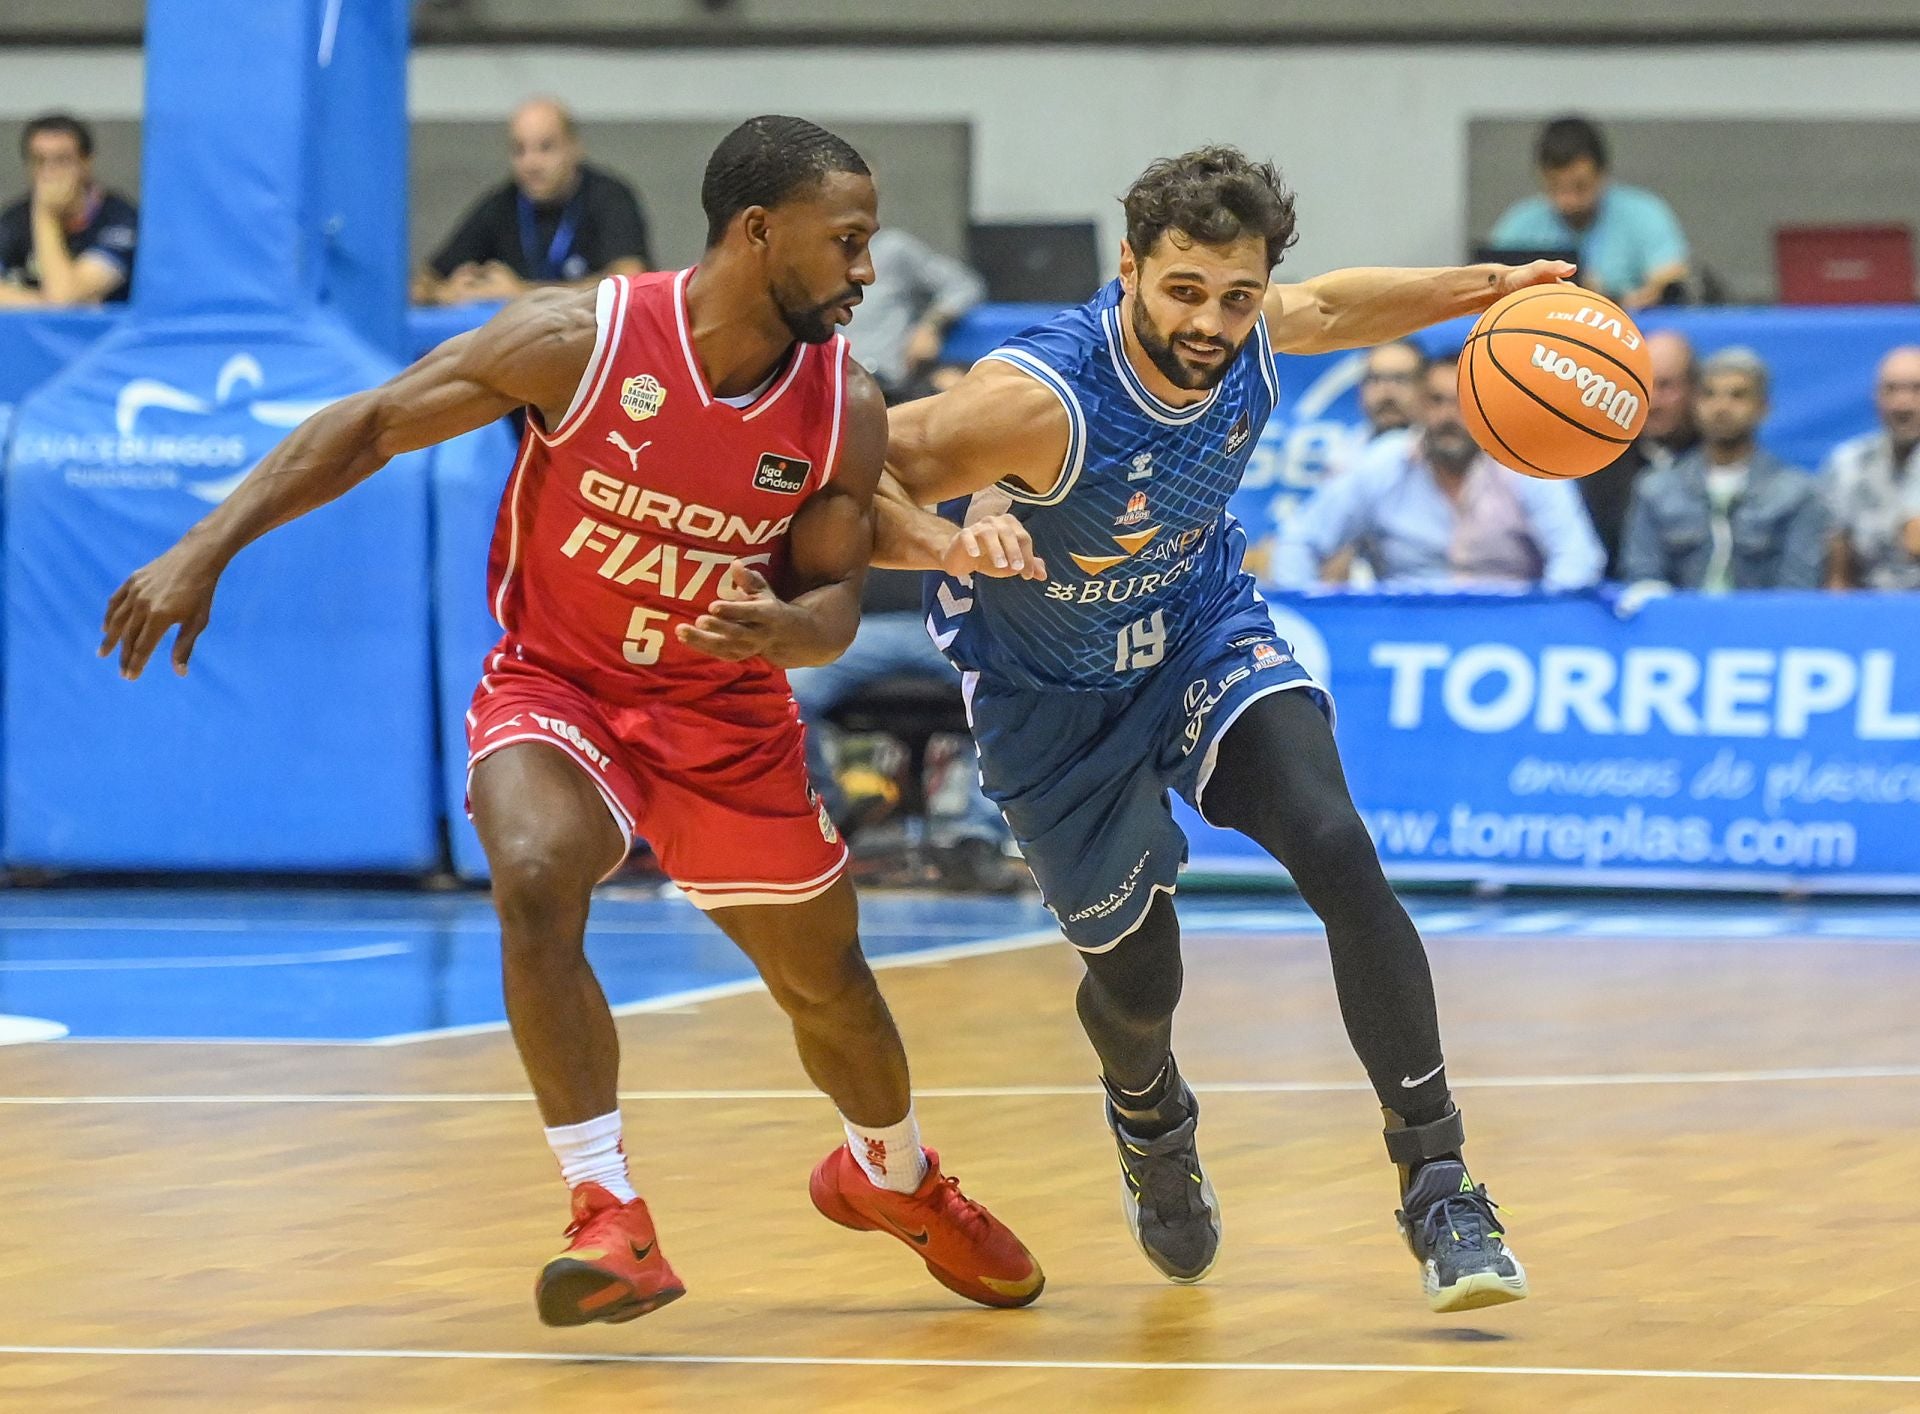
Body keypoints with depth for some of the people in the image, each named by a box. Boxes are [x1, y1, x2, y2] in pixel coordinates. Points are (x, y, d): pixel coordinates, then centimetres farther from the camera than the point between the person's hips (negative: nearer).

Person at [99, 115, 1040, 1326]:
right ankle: (614, 1222, -27)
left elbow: (836, 600, -4)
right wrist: (206, 552, -21)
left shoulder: (847, 411, -12)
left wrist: (785, 628, -30)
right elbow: (370, 427, -16)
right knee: (537, 879, -33)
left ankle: (896, 1181, 48)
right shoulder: (579, 341, -23)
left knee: (828, 985, 14)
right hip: (556, 688, -3)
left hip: (728, 713, 3)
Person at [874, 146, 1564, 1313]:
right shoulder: (1042, 400, -36)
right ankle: (1153, 1130, 44)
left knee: (1338, 853, -21)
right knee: (1138, 977, 4)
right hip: (1056, 694, -3)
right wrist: (953, 541, -55)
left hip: (1204, 630, 3)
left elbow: (1329, 308, 8)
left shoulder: (1248, 337, -19)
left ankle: (1437, 1184, -15)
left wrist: (1486, 291, -6)